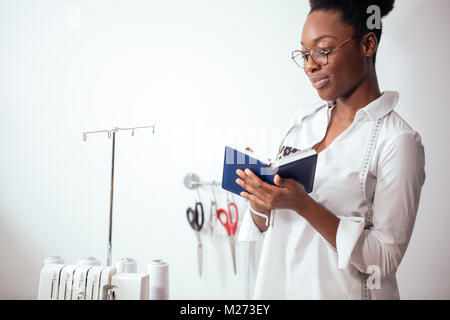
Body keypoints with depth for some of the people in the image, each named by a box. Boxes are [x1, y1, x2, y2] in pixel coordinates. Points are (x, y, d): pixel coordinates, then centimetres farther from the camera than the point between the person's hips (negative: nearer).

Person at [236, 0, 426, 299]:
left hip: (340, 290, -5)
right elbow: (265, 226, 4)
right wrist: (260, 198, -18)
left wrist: (303, 205, -26)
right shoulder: (302, 120, 0)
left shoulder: (398, 140, -16)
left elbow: (385, 258, -18)